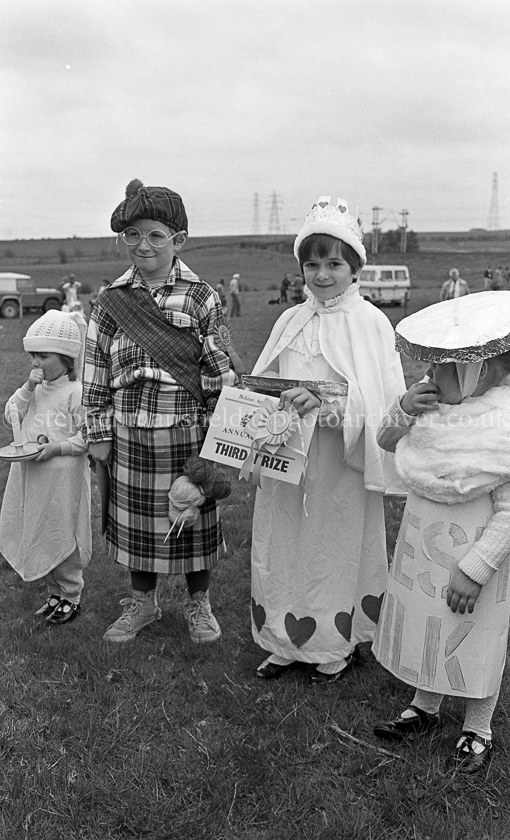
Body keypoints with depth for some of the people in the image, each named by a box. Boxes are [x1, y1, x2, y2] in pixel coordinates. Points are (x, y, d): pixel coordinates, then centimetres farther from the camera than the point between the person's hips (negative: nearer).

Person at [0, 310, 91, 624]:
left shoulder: (76, 392, -14)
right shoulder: (36, 389, 9)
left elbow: (88, 436, -14)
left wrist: (56, 449, -23)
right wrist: (27, 389, -6)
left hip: (63, 479, -7)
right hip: (31, 477, 8)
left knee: (61, 539, 4)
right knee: (38, 538, 15)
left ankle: (71, 598, 21)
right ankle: (55, 592, 32)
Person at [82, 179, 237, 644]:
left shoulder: (201, 296, -4)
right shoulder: (113, 300, 2)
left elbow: (219, 366, -2)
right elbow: (96, 371, 4)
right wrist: (99, 433, 3)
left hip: (189, 430, -2)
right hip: (131, 432, 2)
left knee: (195, 515, 11)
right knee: (135, 518, 14)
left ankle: (198, 603, 32)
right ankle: (142, 601, 36)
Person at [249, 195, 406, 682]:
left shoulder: (370, 323, -7)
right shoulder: (290, 321, 7)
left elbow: (384, 400, -15)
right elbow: (263, 387, 12)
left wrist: (332, 405, -30)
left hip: (341, 463, -4)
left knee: (337, 548, 8)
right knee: (283, 546, 11)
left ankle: (336, 648, 28)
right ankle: (287, 642, 30)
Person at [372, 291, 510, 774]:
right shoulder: (432, 400, -5)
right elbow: (385, 442, 9)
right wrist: (404, 410, -12)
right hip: (420, 538, 6)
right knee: (424, 624, 21)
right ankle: (425, 707, 44)